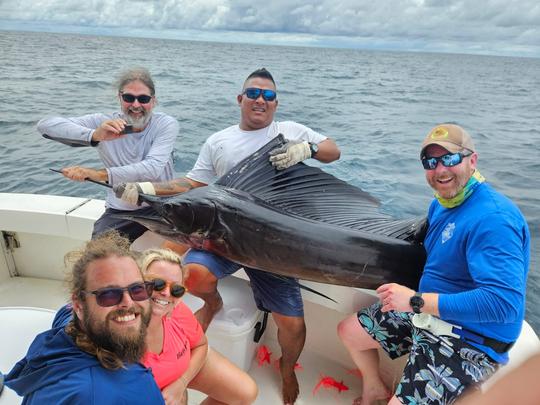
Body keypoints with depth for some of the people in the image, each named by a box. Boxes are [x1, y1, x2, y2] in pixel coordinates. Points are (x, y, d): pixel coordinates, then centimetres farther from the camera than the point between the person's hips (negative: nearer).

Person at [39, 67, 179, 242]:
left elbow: (153, 169, -25)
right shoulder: (104, 123, -5)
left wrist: (99, 174, -33)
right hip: (120, 212, 2)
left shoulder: (166, 124, -10)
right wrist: (94, 135, -33)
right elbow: (45, 125, -15)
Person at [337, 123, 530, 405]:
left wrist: (416, 301, -33)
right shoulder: (440, 205, 5)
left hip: (470, 338, -9)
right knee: (348, 330, 14)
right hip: (429, 312, 9)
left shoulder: (493, 218, -26)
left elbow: (505, 302, -35)